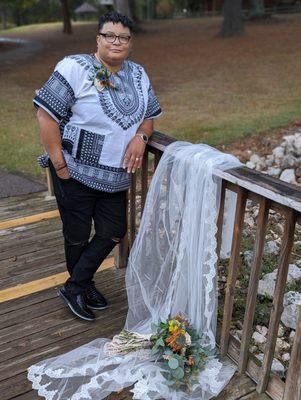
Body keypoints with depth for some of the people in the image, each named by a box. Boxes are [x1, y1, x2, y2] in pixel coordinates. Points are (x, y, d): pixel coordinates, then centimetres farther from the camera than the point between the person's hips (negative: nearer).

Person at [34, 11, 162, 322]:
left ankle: (75, 287, 29)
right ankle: (82, 286, 38)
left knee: (114, 233, 10)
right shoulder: (76, 68, -13)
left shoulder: (138, 75, 7)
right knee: (78, 236, 10)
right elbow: (46, 115, -16)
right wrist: (59, 164, -17)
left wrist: (141, 136, -10)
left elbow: (149, 115, 14)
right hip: (76, 174, -6)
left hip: (115, 177, 6)